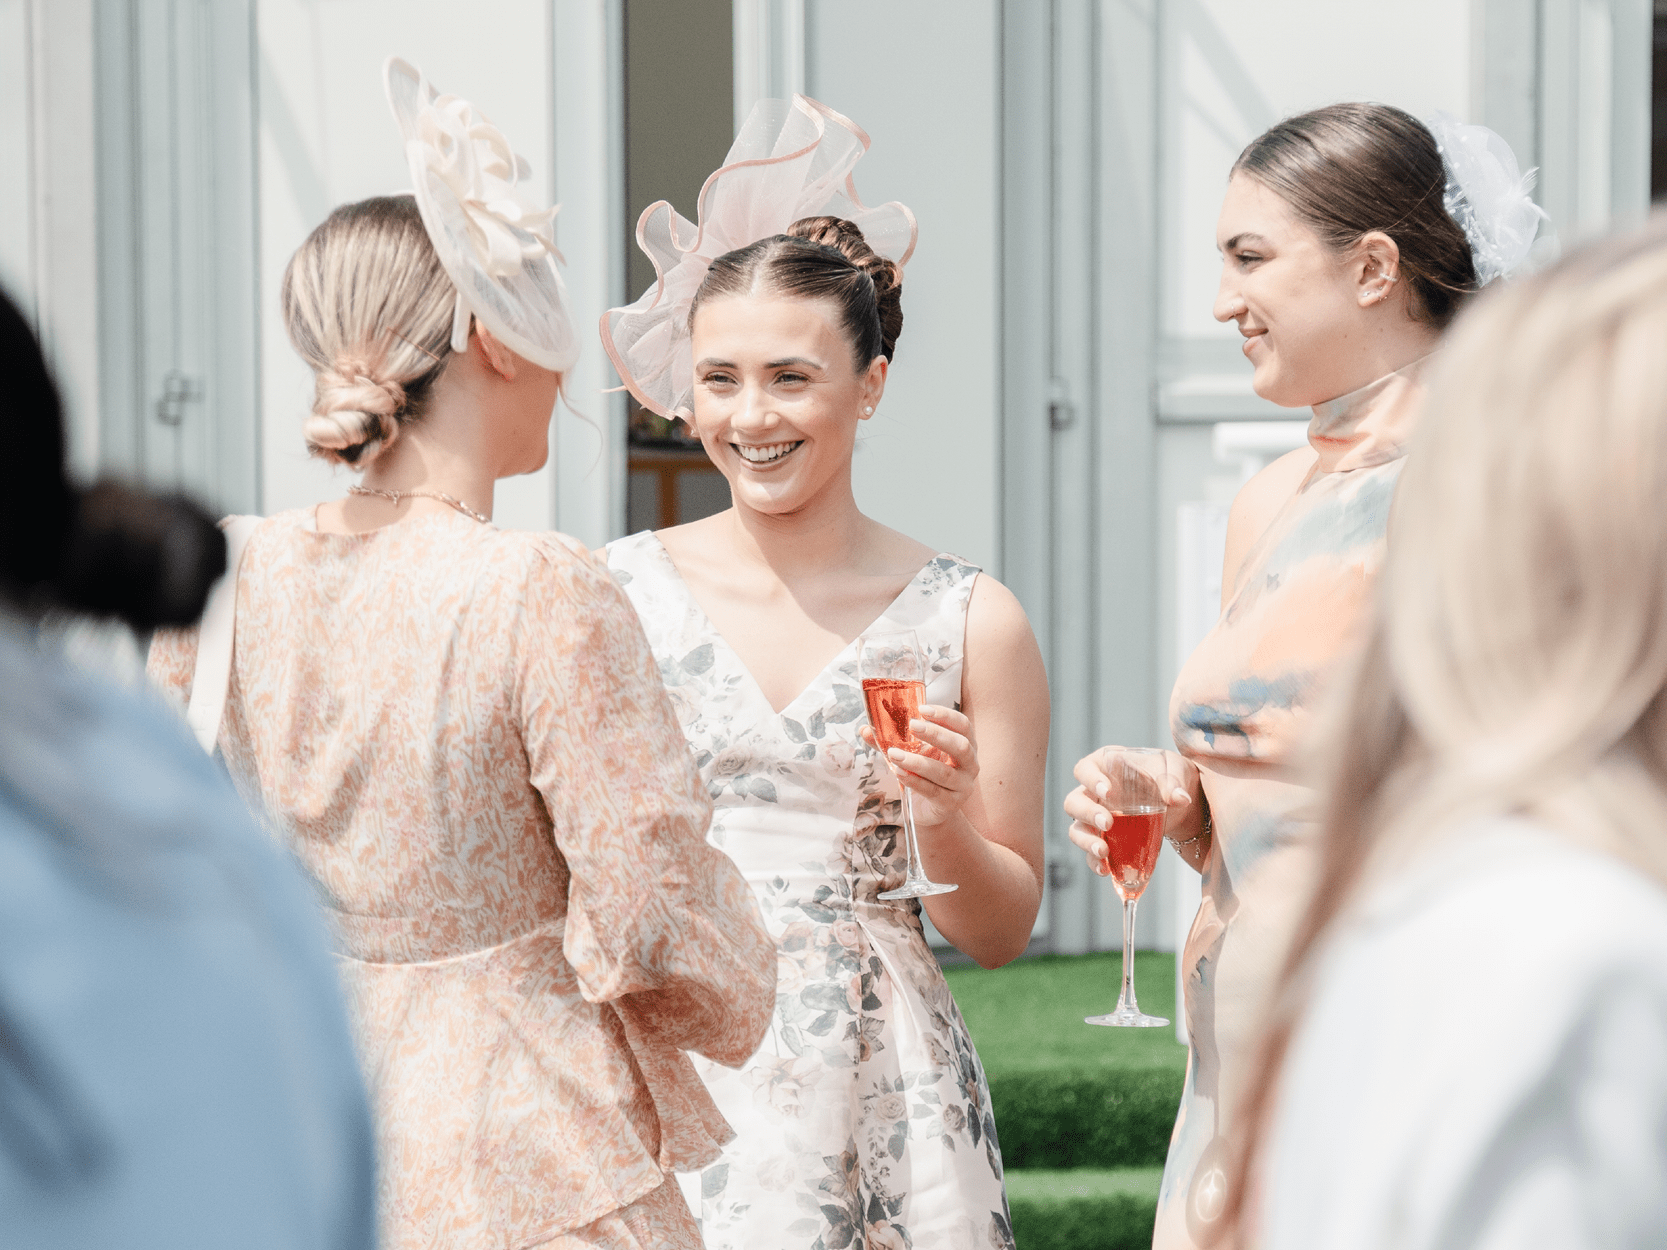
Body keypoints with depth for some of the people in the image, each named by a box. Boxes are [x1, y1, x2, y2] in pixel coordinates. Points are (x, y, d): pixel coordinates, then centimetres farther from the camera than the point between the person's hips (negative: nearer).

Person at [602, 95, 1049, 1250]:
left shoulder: (970, 620, 2)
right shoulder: (617, 592, 1)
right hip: (666, 1082, 0)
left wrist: (946, 821, -10)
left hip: (880, 1095, 0)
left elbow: (1001, 934, 7)